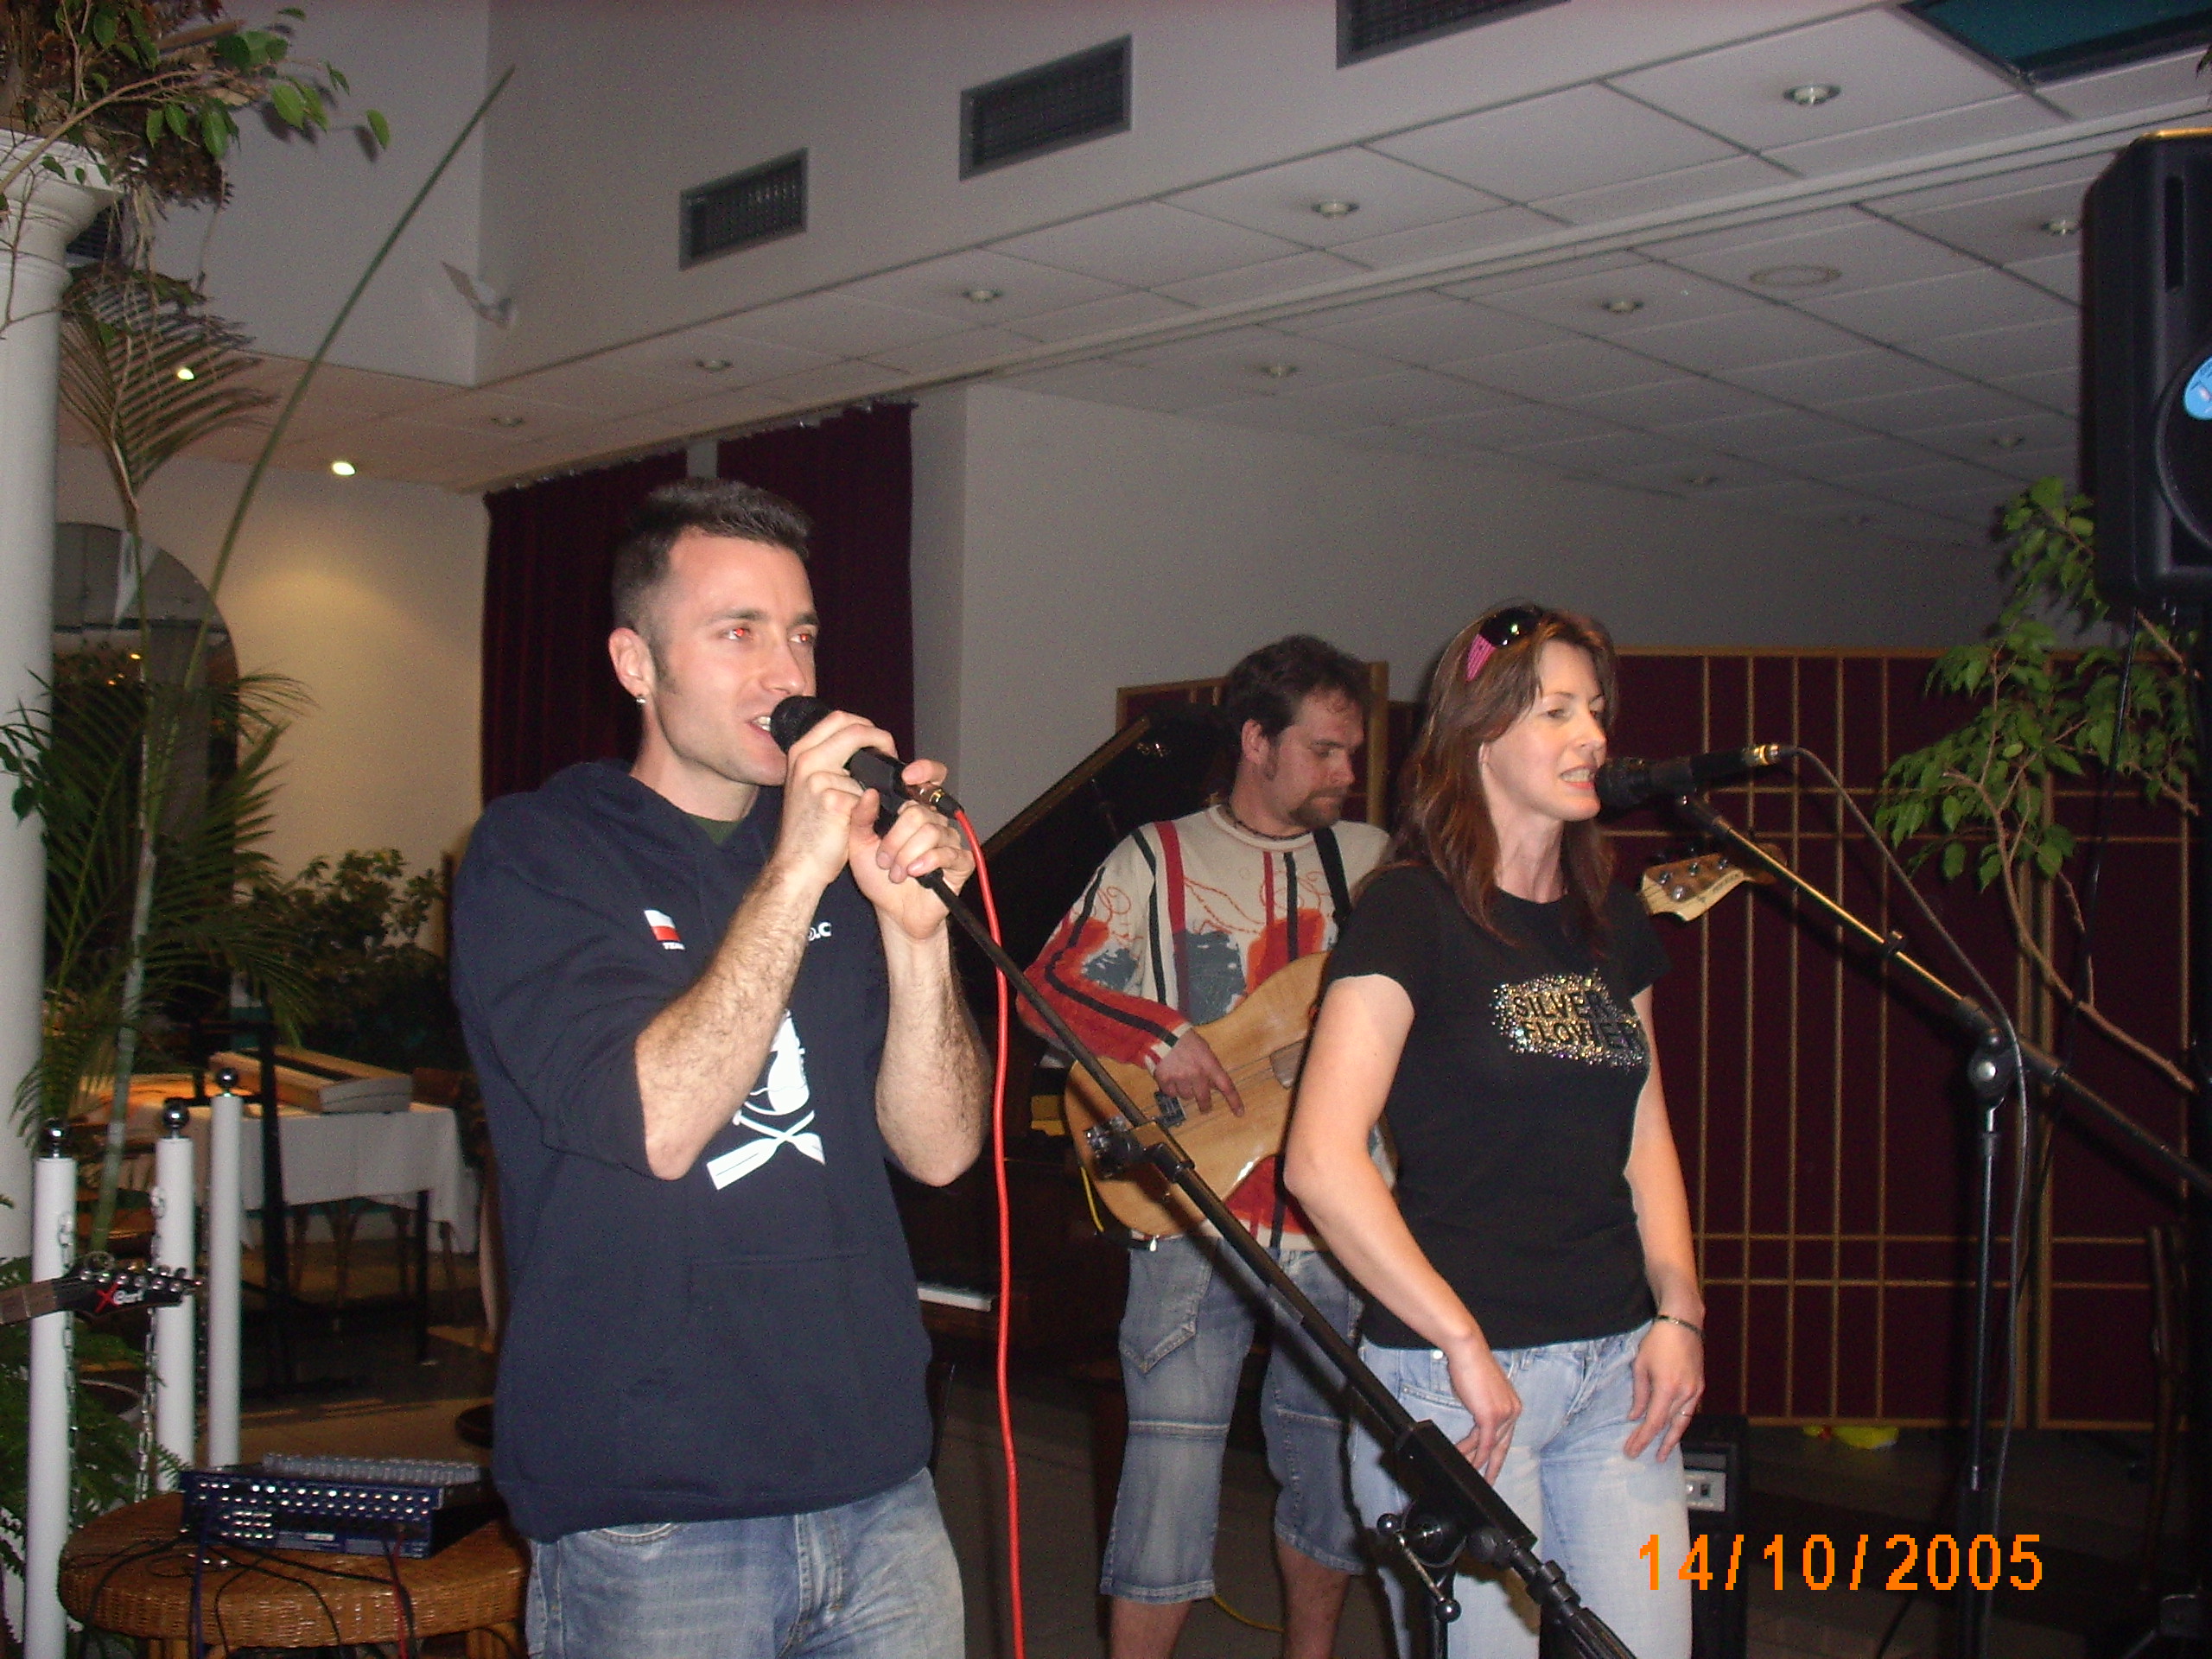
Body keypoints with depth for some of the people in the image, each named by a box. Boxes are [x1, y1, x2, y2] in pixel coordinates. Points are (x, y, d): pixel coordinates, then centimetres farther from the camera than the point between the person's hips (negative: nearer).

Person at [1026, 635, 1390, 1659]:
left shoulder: (1375, 864, 11)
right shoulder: (1158, 861, 3)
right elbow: (1052, 980, 0)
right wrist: (1158, 1037, -15)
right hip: (1196, 1223, -3)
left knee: (1334, 1470, 14)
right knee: (1172, 1470, -5)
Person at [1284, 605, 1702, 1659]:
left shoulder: (1611, 922, 11)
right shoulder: (1412, 911, -10)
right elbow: (1321, 1162, -19)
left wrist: (1676, 1314, 3)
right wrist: (1464, 1347, -17)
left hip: (1614, 1370, 7)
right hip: (1454, 1377, -6)